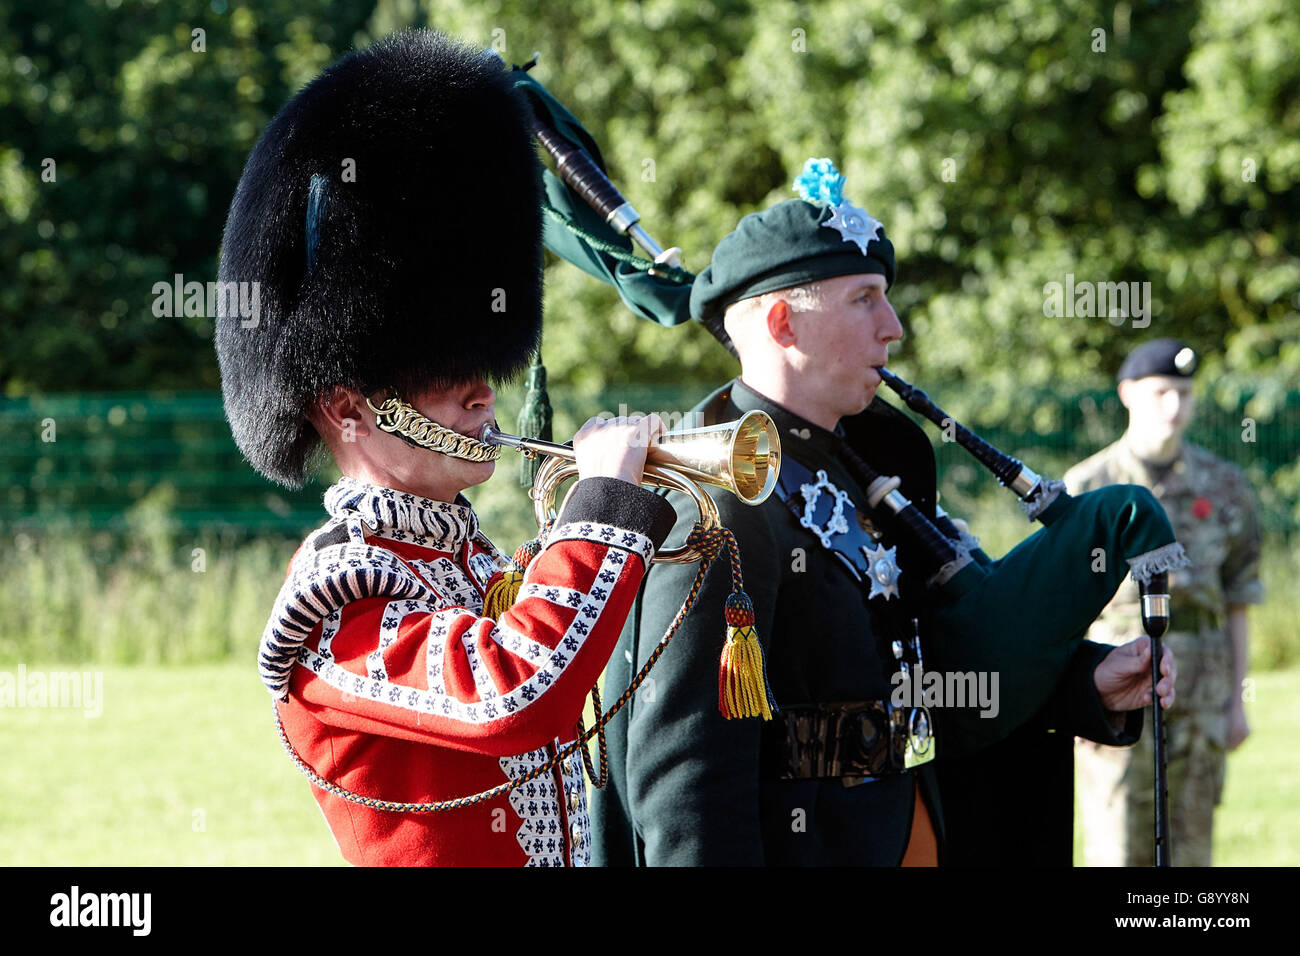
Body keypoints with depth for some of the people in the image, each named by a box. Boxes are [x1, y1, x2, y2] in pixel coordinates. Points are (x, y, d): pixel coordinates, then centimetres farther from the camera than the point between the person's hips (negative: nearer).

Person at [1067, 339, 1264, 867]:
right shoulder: (1087, 487, -1)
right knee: (1118, 853, -5)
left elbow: (1236, 601, 8)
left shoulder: (1223, 487, 5)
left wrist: (1236, 702, 3)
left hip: (1198, 694, 2)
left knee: (1188, 849, 4)